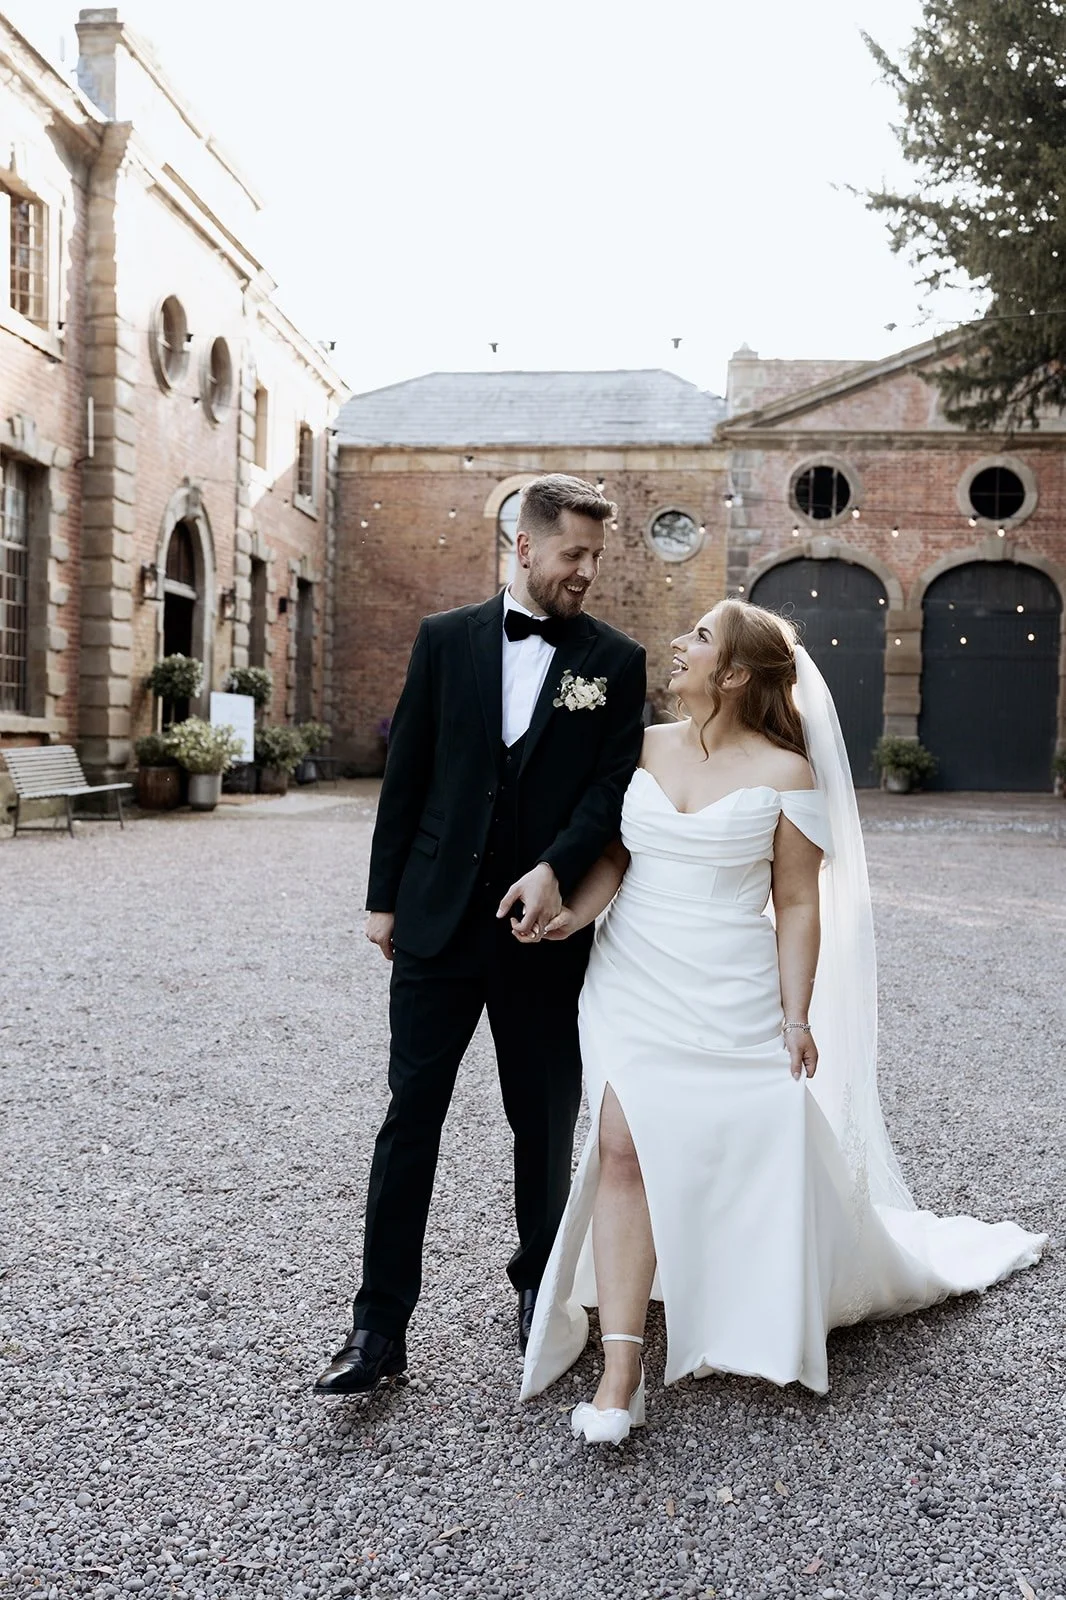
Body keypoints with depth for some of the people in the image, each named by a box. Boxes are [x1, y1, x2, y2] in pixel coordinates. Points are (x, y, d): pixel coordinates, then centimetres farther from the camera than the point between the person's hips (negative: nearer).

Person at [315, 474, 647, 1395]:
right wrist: (384, 896, 5)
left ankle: (540, 1285, 33)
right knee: (410, 1117, 1)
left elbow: (616, 782, -5)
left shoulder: (616, 661, 3)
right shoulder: (446, 639, 5)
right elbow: (407, 774, 6)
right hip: (439, 920, 0)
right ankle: (380, 1325, 9)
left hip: (544, 927, 0)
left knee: (545, 1120, 12)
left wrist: (555, 869, -20)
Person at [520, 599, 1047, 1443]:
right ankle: (621, 1372, -7)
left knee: (765, 1159, 8)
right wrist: (574, 910, -12)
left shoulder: (785, 774, -5)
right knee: (623, 1146, -11)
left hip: (729, 999, -2)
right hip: (633, 985, 3)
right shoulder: (644, 747, 6)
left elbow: (799, 905, -3)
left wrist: (797, 1018, -5)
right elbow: (612, 852, 7)